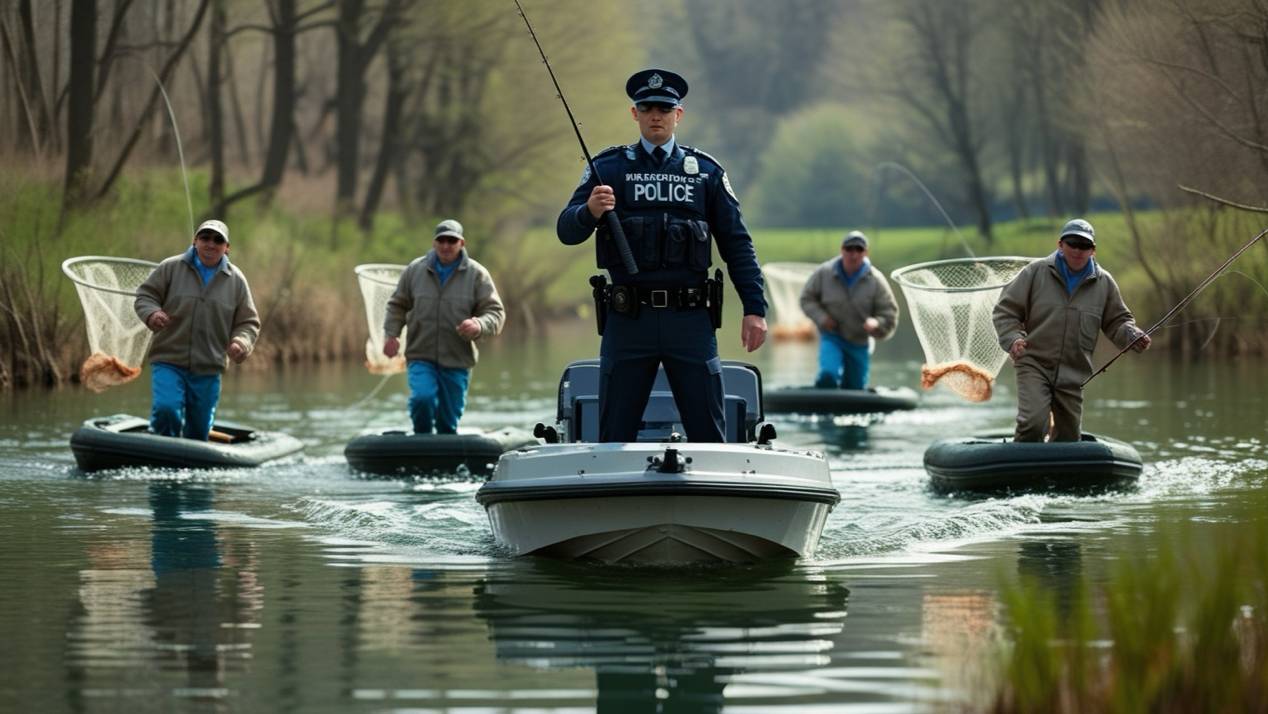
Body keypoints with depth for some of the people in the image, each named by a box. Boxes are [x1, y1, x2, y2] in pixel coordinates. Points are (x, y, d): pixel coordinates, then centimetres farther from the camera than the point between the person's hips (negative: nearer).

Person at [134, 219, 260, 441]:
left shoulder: (236, 281, 8)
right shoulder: (171, 268, 2)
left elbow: (248, 322, 11)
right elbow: (144, 296, 6)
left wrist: (241, 343, -11)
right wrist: (151, 314, -17)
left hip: (208, 372, 3)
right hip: (168, 363, -2)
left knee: (199, 431, 7)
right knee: (166, 410, -25)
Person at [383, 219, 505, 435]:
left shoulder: (477, 275, 0)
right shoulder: (415, 270, 4)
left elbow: (496, 313, -2)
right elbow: (397, 305, 16)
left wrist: (479, 325, -24)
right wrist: (391, 334, -1)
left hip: (457, 361, 0)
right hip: (421, 358, 0)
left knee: (449, 422, 5)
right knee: (422, 398, -24)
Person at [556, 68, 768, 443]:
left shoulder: (706, 171, 12)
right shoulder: (608, 168, 10)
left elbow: (736, 243, 12)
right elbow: (566, 231, 2)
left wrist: (755, 309, 3)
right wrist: (590, 212, -21)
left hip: (690, 318, 0)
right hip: (627, 320, 0)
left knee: (709, 437, 2)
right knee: (614, 439, 2)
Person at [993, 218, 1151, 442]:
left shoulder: (1103, 283, 9)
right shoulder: (1037, 272, 1)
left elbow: (1117, 322, 18)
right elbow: (1005, 310, 4)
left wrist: (1134, 337, -4)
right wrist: (1012, 339, -14)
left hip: (1073, 374, 4)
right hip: (1034, 365, -3)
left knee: (1068, 436, 8)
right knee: (1033, 424, -24)